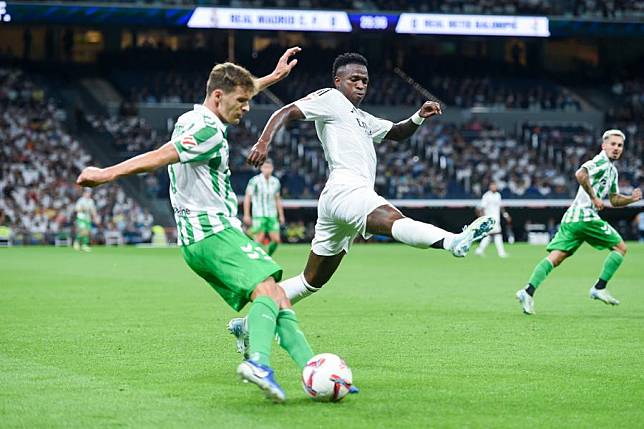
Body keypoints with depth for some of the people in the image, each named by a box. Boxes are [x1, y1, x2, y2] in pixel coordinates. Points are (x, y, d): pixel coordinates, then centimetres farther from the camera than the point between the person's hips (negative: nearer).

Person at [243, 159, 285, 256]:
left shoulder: (275, 182, 9)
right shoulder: (254, 181, -6)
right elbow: (247, 197, -4)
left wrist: (281, 215, 18)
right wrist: (246, 215, -8)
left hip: (272, 215, 5)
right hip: (259, 215, -5)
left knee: (276, 240, -2)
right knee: (259, 240, -10)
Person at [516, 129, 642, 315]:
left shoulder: (612, 170, 25)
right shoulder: (601, 161, -6)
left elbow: (614, 199, 31)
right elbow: (580, 174, -25)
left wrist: (631, 198, 14)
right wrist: (594, 197, -20)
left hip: (572, 217, 9)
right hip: (585, 215, -9)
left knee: (555, 257, -1)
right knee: (620, 247, 3)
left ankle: (529, 291, -13)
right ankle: (599, 288, 3)